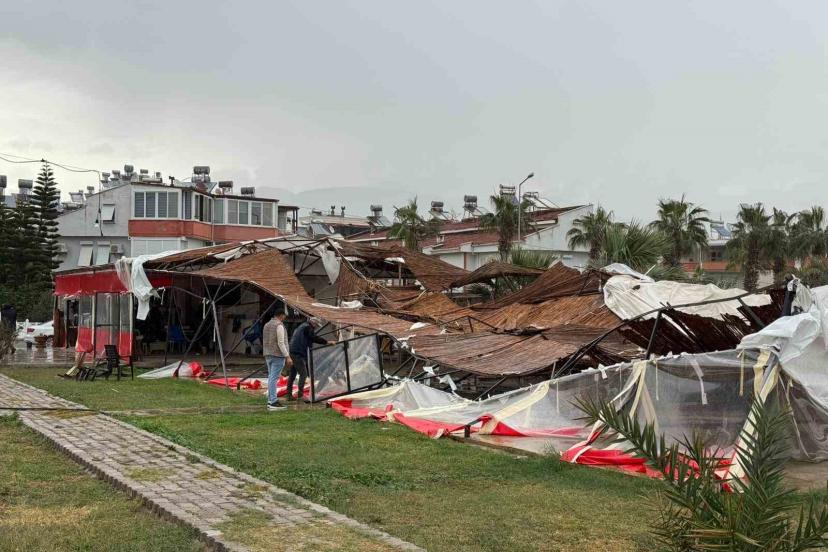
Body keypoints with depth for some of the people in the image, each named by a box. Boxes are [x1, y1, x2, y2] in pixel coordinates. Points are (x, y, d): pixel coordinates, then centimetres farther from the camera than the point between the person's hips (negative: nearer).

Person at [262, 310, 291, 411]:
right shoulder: (279, 326, -14)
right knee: (274, 378, -10)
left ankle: (270, 401, 12)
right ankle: (273, 402, -10)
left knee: (271, 378, 12)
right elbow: (281, 343, -18)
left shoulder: (267, 325, 14)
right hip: (278, 355, -9)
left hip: (268, 355, 9)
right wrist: (288, 357, -17)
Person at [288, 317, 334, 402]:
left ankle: (289, 395, 16)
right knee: (303, 374, -11)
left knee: (292, 374, 13)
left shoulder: (302, 326, 24)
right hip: (298, 354, -10)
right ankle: (300, 395, -16)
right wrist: (327, 342, -16)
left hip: (293, 353, 10)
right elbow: (314, 338, -18)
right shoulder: (307, 327, -8)